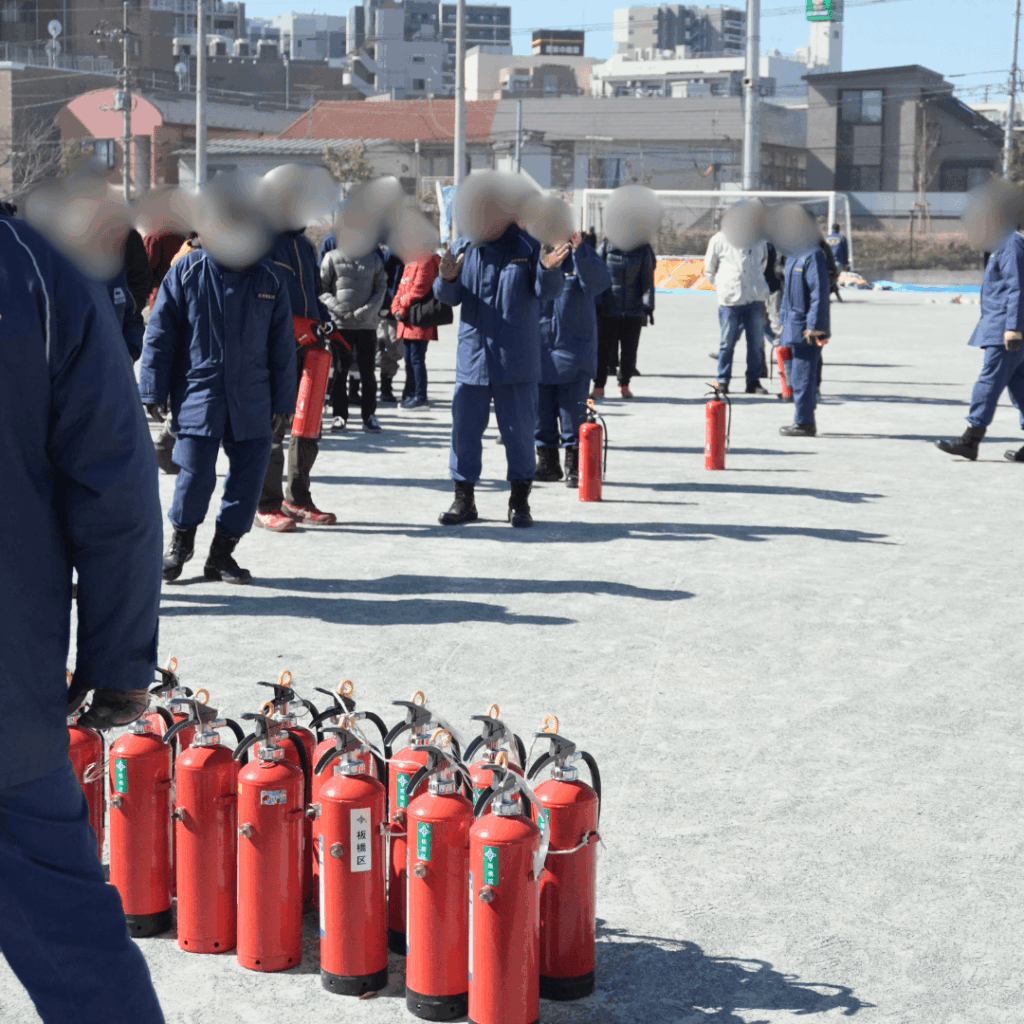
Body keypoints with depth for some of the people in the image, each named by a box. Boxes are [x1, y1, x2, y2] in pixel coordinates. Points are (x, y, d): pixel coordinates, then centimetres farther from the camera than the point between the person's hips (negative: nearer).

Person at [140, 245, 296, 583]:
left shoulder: (269, 280, 4)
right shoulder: (186, 272, -3)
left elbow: (282, 346, 10)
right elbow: (160, 334, 0)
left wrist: (282, 403, 10)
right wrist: (153, 390, -2)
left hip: (252, 399, 3)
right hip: (197, 393, -3)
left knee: (249, 469, 1)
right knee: (196, 471, -8)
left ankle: (222, 552, 17)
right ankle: (181, 538, 20)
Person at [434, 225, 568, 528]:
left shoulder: (529, 247, -3)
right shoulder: (464, 249, 4)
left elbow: (548, 292, -8)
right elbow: (449, 296, 3)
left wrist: (548, 269, -30)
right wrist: (447, 279, -20)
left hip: (516, 362, -2)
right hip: (472, 356, 2)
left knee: (519, 430, 3)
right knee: (465, 429, 5)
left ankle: (519, 502, 15)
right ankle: (463, 500, 16)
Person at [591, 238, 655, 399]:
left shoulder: (642, 250, 4)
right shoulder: (606, 247, 1)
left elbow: (647, 280, 4)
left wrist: (648, 306, -3)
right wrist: (595, 303, -4)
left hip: (634, 311, 1)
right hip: (607, 311, -1)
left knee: (629, 349, 7)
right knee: (604, 348, -3)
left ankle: (624, 384, 21)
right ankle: (599, 386, 6)